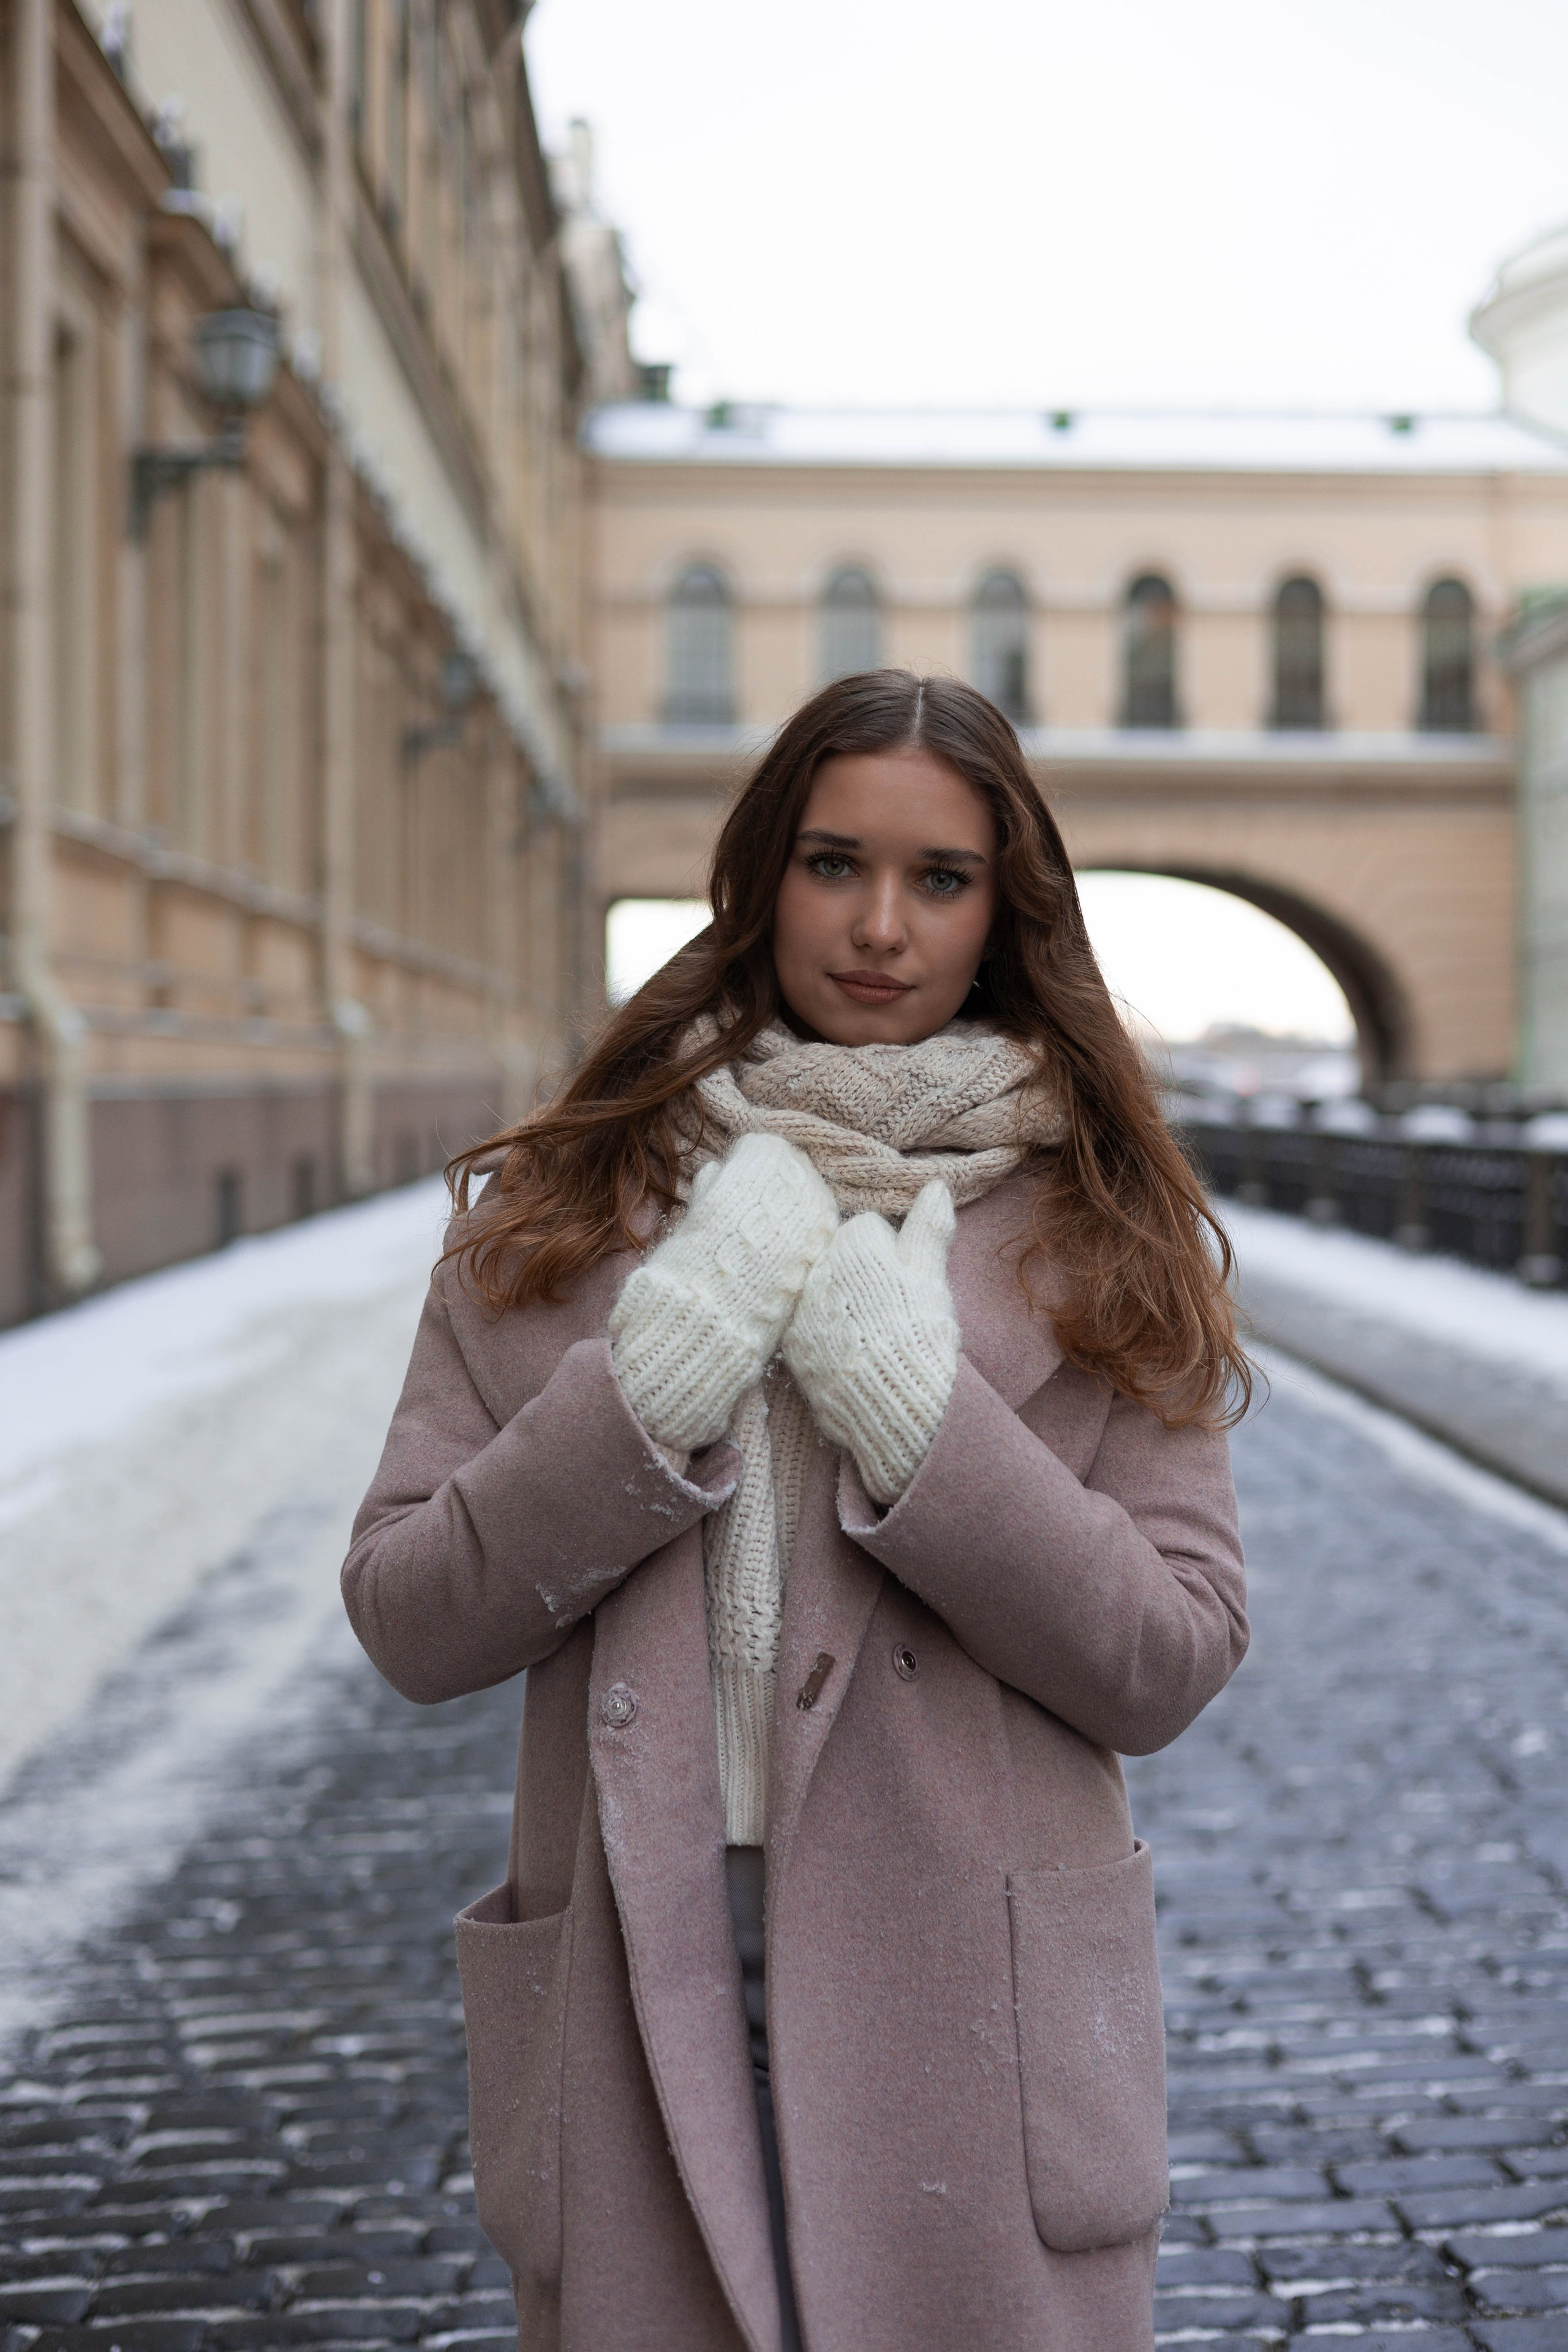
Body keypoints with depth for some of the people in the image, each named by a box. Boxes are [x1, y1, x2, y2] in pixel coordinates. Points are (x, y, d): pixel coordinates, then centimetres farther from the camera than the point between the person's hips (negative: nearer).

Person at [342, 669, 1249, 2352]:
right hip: (636, 1995, 1)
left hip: (975, 2021, 0)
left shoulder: (1093, 1233, 3)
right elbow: (404, 1620, -1)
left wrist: (919, 1423, -15)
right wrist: (643, 1400, -14)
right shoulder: (555, 1209, 5)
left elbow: (1171, 1665, -4)